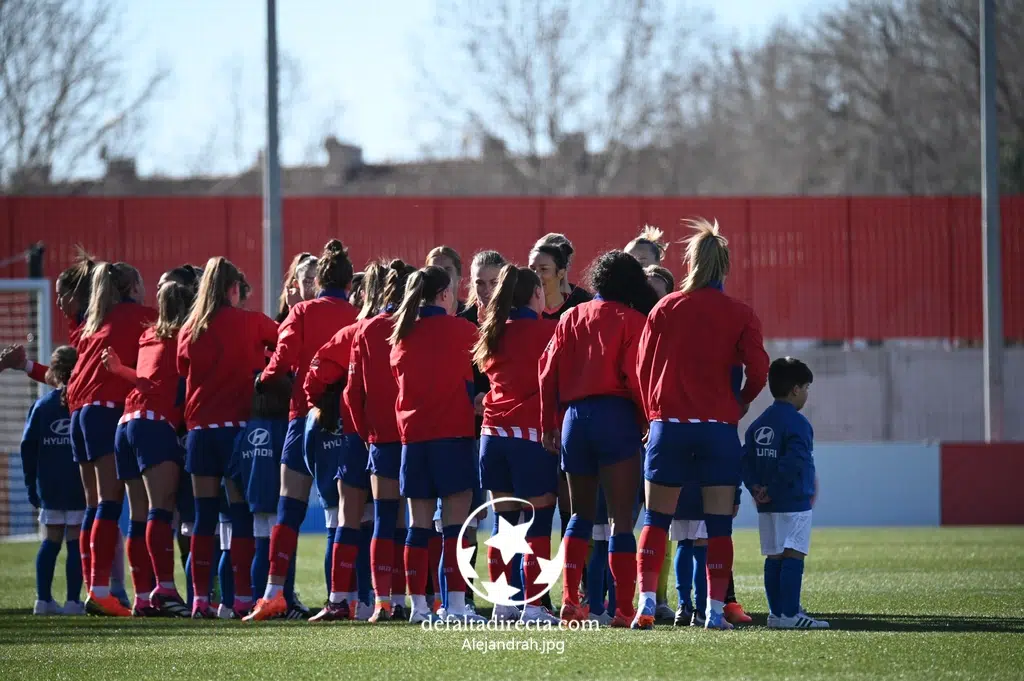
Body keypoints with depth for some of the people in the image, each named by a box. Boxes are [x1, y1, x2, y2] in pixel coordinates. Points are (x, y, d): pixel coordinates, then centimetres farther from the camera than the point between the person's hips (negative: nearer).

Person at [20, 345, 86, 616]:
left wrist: (31, 482, 11)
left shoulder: (42, 405, 5)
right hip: (79, 487, -3)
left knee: (51, 540, 12)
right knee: (76, 540, -1)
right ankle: (73, 601, -6)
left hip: (48, 485, 3)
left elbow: (28, 446, 5)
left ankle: (43, 599, 10)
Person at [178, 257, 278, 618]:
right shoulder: (250, 322, -3)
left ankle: (200, 598, 3)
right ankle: (243, 597, -6)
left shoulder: (189, 330, 7)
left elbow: (183, 371, 15)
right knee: (241, 514, -2)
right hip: (238, 425, -4)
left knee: (204, 516, 6)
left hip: (200, 428, 4)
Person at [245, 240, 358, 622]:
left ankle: (274, 593, -8)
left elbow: (282, 361, -6)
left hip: (306, 415, -1)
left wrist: (262, 384, 11)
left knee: (289, 509, 0)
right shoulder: (358, 318, 2)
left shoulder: (302, 313, 1)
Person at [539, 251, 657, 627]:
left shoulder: (571, 318, 13)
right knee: (622, 517, -3)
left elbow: (549, 371, 9)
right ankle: (624, 608, -8)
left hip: (574, 416, 5)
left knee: (581, 513, 17)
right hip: (616, 418, -5)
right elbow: (635, 375, -10)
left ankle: (569, 599, 3)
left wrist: (548, 424, 15)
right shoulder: (631, 320, 0)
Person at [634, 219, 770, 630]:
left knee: (656, 519, 6)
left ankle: (646, 602, -5)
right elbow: (758, 370, -8)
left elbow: (643, 367, 3)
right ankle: (716, 609, -1)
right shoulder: (740, 315, 0)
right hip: (719, 427, -1)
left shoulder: (665, 308, 4)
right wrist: (739, 403, 10)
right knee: (719, 524, 4)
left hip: (668, 424, 1)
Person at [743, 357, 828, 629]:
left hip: (767, 505, 8)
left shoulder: (759, 423, 13)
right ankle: (789, 614, -13)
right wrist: (773, 490, -17)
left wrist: (755, 487, 2)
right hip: (794, 503, -8)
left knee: (774, 557, 11)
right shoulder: (797, 423, -12)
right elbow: (794, 461, -23)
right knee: (793, 555, -8)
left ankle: (776, 613, 14)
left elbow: (747, 460, 9)